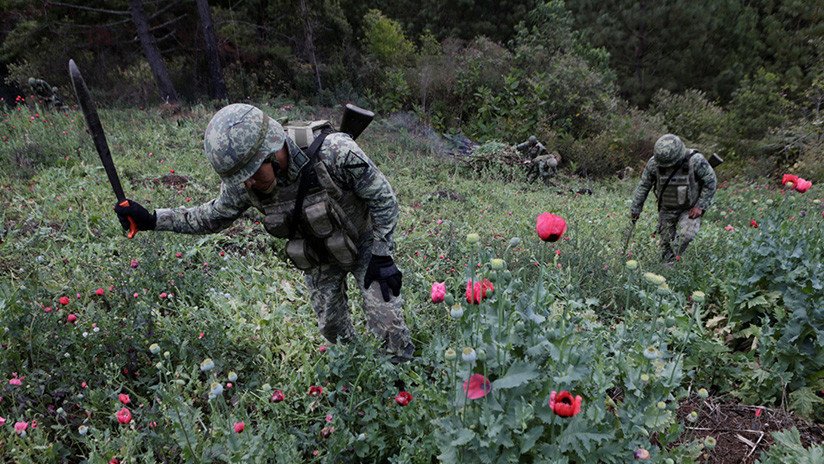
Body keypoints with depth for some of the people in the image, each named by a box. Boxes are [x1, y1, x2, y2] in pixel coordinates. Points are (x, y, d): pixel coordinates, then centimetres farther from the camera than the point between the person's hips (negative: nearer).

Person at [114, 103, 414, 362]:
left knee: (386, 322, -8)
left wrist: (381, 257, -21)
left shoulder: (334, 153, -38)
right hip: (318, 256, 4)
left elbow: (383, 199, -23)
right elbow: (214, 216, -2)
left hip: (365, 242, -4)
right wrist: (152, 220, -10)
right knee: (331, 326, 13)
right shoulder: (245, 182, -22)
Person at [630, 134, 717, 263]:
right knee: (666, 242, 7)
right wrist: (635, 208, 2)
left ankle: (675, 258, -3)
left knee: (686, 235, -25)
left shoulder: (696, 161, -24)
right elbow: (644, 185, -4)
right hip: (666, 210, 3)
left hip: (690, 209, -2)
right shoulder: (654, 163, -18)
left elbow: (710, 182, -10)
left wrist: (701, 206, -14)